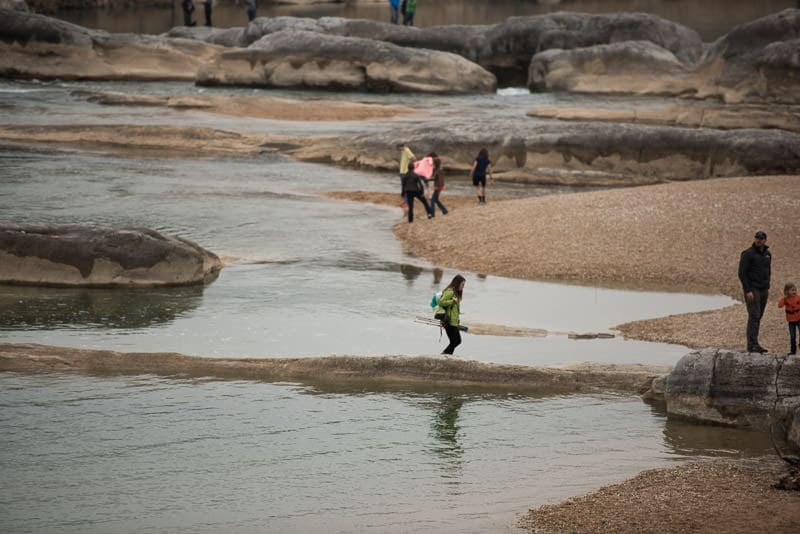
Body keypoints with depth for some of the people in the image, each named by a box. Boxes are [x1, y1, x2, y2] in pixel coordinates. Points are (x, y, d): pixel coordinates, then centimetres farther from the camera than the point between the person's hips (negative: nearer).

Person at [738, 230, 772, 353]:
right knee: (754, 316, -12)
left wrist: (767, 287, 16)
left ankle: (752, 343, 10)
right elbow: (742, 273, -13)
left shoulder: (767, 254, 11)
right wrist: (747, 291, -18)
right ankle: (752, 345, -14)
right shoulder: (747, 254, -10)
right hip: (752, 290, -7)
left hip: (763, 291, 7)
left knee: (758, 317, 6)